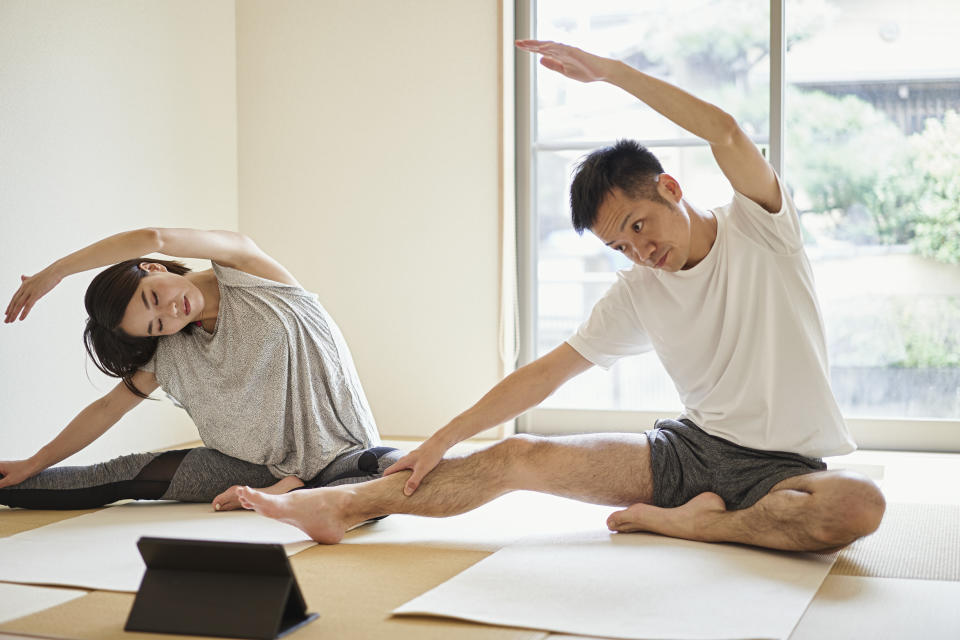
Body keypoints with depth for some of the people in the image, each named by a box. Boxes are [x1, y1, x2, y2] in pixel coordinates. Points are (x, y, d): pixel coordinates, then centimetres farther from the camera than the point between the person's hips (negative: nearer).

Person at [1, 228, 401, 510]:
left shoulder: (243, 268, -11)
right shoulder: (172, 355, 2)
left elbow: (156, 239, -25)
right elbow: (108, 408, 13)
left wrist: (55, 272, -14)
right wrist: (32, 465, 14)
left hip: (343, 452, -4)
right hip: (266, 465, 4)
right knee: (133, 474, -5)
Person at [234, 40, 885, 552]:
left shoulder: (760, 229, -6)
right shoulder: (640, 292, 6)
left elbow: (724, 131, -25)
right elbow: (548, 371, 6)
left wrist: (607, 68, -20)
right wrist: (443, 439, 1)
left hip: (783, 465, -3)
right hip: (689, 446, 3)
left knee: (859, 505, -38)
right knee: (519, 457, -11)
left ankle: (683, 521, -22)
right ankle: (341, 505, -4)